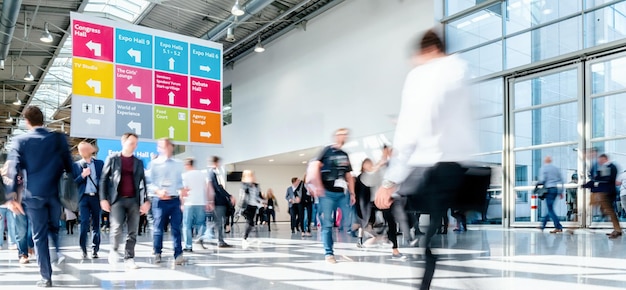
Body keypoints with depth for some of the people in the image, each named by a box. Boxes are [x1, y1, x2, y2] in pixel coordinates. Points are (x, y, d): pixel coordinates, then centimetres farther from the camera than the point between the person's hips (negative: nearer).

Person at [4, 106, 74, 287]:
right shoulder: (59, 138, 1)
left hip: (34, 195, -1)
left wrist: (12, 197, -9)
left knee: (39, 236, 6)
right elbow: (69, 165, 3)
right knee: (54, 228, 24)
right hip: (56, 193, 1)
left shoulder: (20, 141, -2)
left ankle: (46, 278, 8)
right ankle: (60, 253, 3)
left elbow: (14, 169, -8)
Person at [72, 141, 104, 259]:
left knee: (96, 224, 6)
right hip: (84, 197, -1)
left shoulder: (99, 163, 7)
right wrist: (82, 175, -14)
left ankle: (94, 250, 13)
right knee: (84, 223, -8)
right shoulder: (76, 165, 5)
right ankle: (83, 249, 2)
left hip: (96, 197, 1)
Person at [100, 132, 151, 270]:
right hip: (117, 199, -3)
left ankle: (129, 258, 9)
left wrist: (146, 201, -1)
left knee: (132, 231, 1)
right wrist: (103, 199, -5)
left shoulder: (139, 162, 13)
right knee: (117, 228, -14)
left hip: (134, 200, 3)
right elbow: (104, 180, 4)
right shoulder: (112, 159, 6)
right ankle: (113, 250, 13)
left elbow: (142, 182, 10)